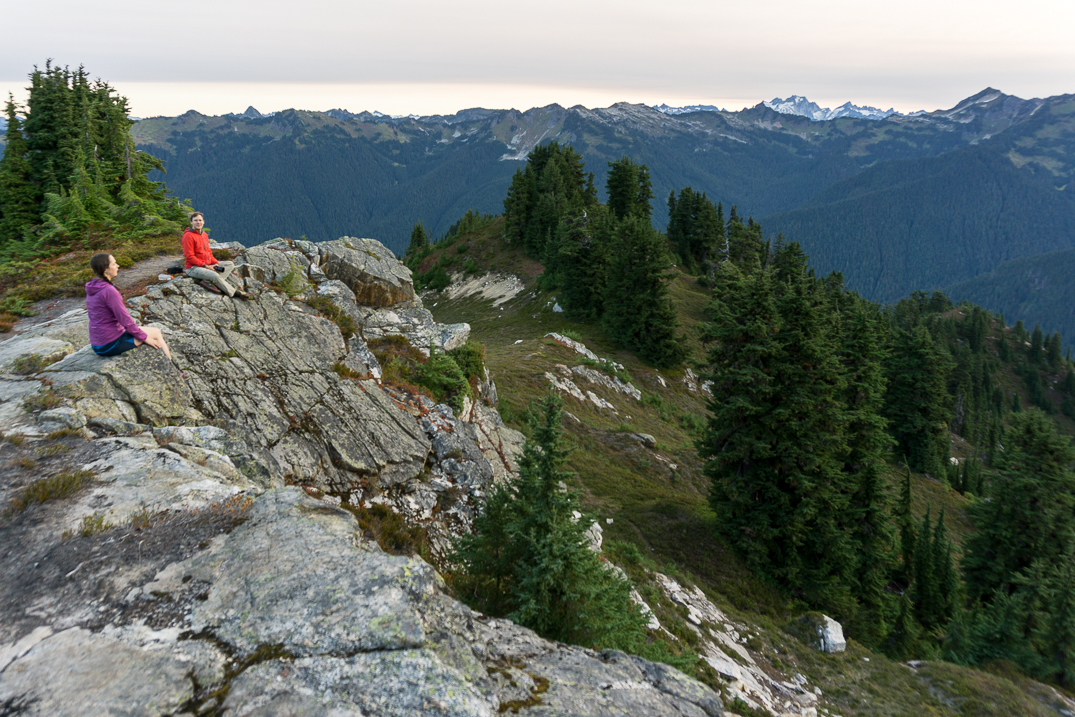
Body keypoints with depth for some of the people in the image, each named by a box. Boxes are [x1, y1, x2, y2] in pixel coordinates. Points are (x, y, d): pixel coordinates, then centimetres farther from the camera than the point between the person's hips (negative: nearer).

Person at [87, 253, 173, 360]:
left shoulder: (91, 291, 8)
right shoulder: (109, 291, -21)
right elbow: (125, 320, -19)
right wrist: (145, 337, -8)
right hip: (111, 344, -9)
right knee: (156, 333, 2)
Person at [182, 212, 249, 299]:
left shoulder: (205, 235, 15)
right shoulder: (188, 236, -11)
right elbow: (189, 257, -16)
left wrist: (215, 263, 0)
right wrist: (206, 266, -18)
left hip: (207, 265, 9)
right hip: (194, 268, -9)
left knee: (230, 264, -1)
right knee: (214, 275, -33)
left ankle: (212, 281, -25)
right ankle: (235, 292, -23)